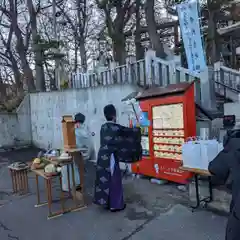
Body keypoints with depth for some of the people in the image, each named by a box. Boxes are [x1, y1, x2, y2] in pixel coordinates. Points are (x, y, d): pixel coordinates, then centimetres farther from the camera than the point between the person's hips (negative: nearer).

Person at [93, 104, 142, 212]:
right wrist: (138, 129, 19)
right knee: (114, 180, 4)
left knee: (104, 179, 15)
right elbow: (129, 132, -2)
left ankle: (105, 202, 28)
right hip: (111, 157, -7)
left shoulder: (103, 127, 7)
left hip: (102, 156, 8)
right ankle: (115, 205, 14)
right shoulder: (116, 128, -14)